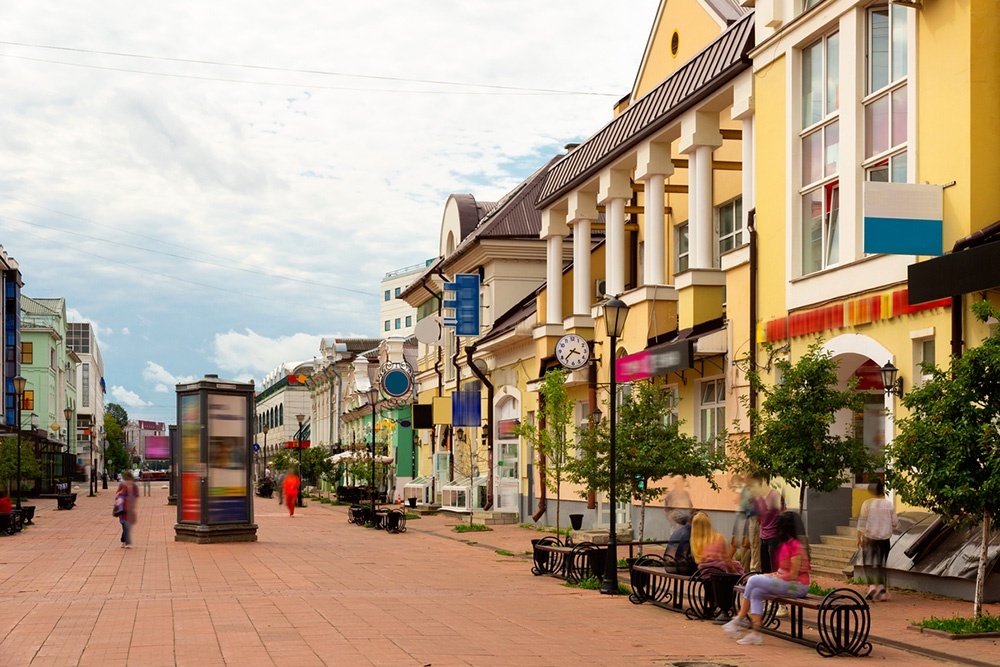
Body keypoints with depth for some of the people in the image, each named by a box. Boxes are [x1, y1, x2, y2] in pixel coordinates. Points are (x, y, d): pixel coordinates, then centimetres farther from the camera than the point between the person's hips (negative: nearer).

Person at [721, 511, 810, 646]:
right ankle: (755, 634, -11)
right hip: (787, 584, 9)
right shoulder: (784, 544, 13)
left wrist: (773, 577, -11)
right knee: (756, 592, -10)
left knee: (754, 580, -18)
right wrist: (769, 575, 3)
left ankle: (738, 620, -8)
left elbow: (793, 575, -19)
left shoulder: (795, 547, -16)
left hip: (797, 586, -9)